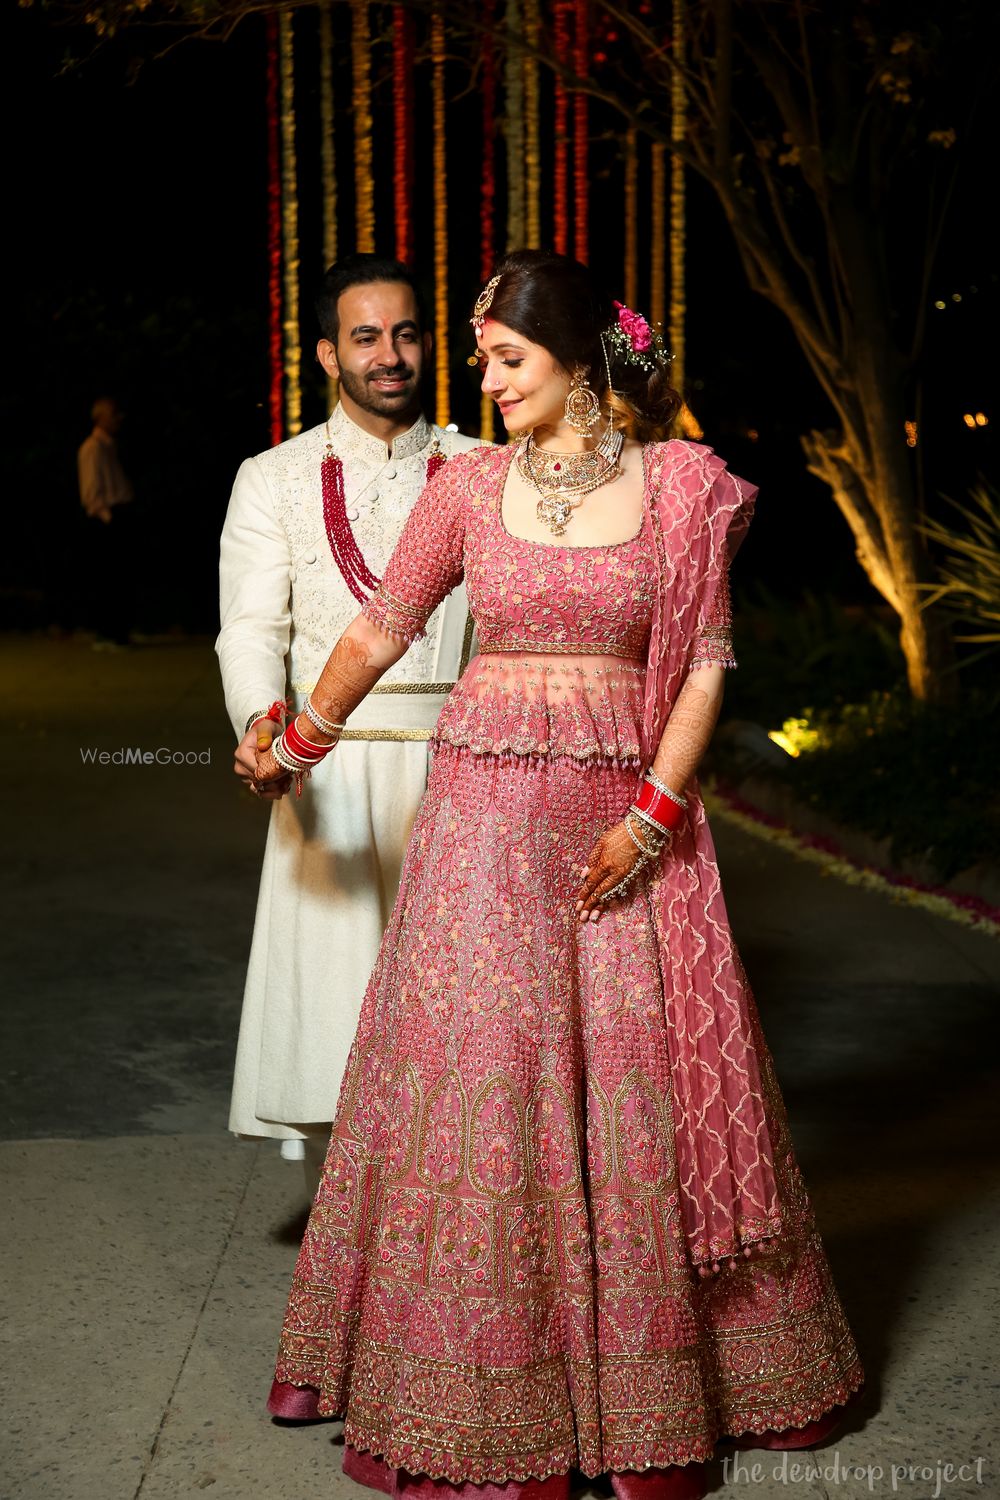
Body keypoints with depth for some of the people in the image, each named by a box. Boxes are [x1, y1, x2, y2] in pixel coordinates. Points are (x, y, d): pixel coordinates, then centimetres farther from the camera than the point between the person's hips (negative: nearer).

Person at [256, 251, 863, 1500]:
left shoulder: (682, 484, -1)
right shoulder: (469, 487, 2)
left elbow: (705, 660, -2)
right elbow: (380, 630, 14)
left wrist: (654, 816, -10)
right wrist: (300, 744, 22)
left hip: (625, 810, -1)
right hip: (485, 808, 1)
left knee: (637, 1082, 5)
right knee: (481, 1082, 2)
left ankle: (648, 1394, 23)